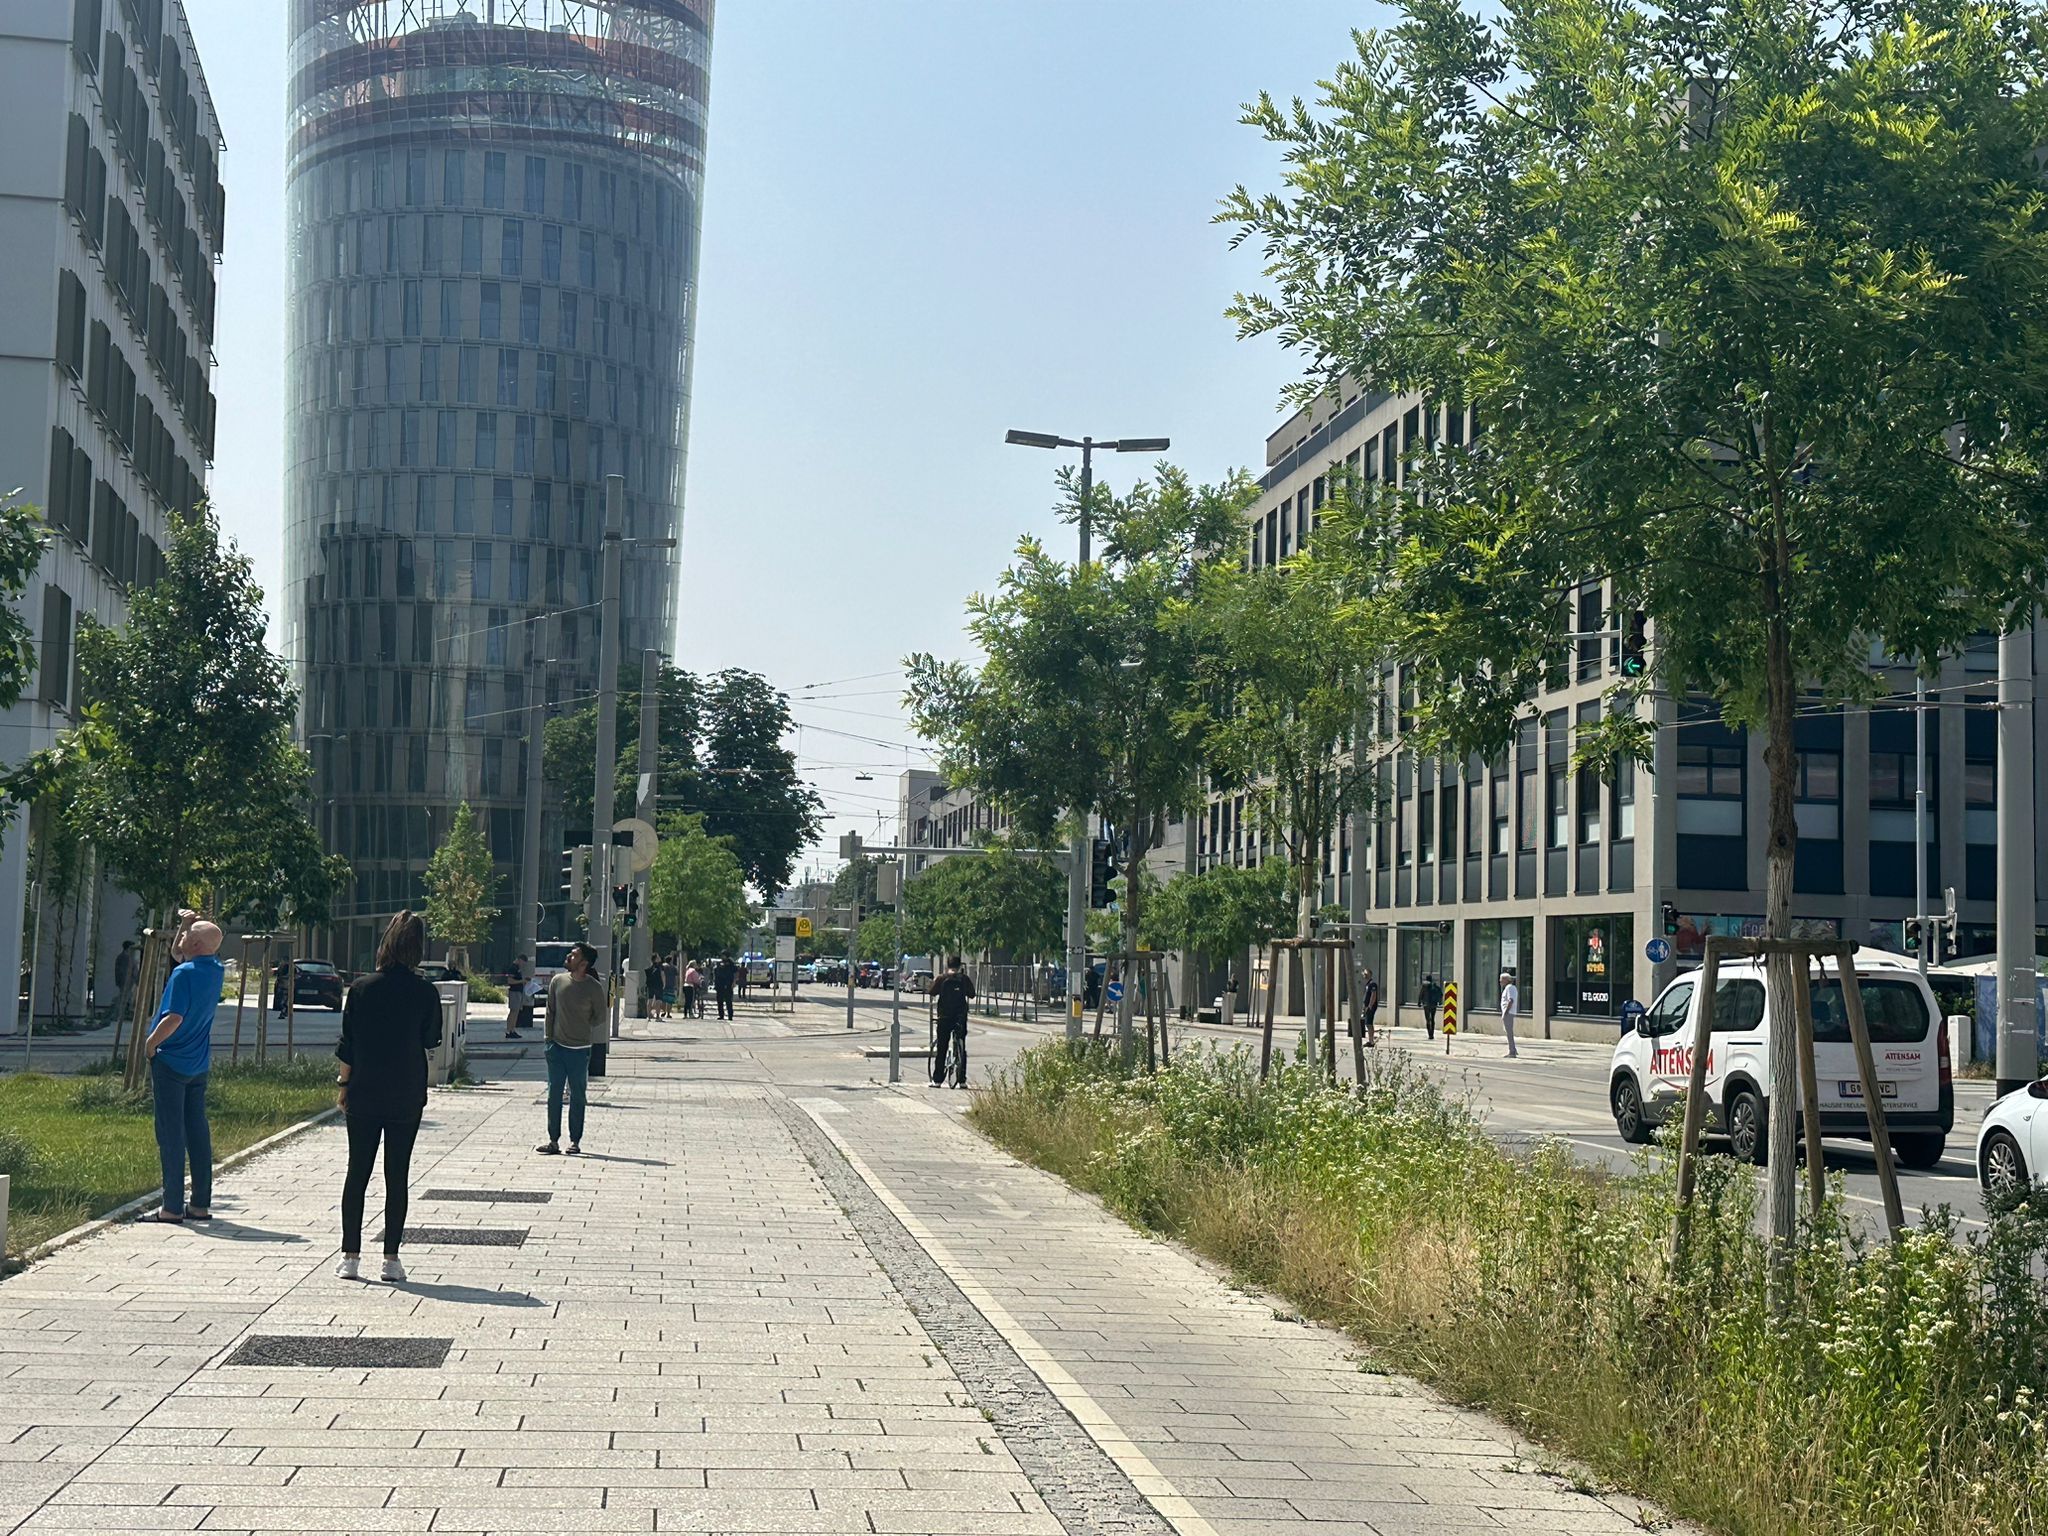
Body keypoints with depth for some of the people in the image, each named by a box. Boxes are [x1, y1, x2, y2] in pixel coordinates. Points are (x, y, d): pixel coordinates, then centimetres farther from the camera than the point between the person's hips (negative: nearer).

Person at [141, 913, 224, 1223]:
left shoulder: (184, 974, -20)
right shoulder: (215, 969, 5)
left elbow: (174, 1018, -25)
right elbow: (176, 953, 22)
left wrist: (150, 1043, -10)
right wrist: (186, 924, 9)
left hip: (171, 1061, -7)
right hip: (199, 1064, 7)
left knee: (171, 1134, -2)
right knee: (198, 1132, 11)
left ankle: (172, 1206, 0)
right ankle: (201, 1204, 13)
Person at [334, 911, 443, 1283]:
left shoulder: (362, 988, -5)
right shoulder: (425, 992, -8)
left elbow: (346, 1046, -2)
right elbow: (432, 1040, 4)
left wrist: (344, 1084, 9)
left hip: (363, 1096, 1)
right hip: (407, 1098, -1)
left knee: (357, 1173, 9)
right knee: (397, 1176, 6)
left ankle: (350, 1256, 8)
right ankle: (391, 1258, 6)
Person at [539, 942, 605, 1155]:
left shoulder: (594, 988, -8)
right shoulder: (557, 981, 2)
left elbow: (600, 1018, 2)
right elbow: (550, 1012, 8)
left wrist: (581, 1028, 0)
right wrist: (549, 1039, 4)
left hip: (579, 1049, -3)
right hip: (557, 1047, 3)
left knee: (577, 1096, 4)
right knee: (554, 1094, 4)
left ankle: (575, 1141, 13)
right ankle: (553, 1140, 10)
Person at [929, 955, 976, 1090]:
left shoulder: (942, 979, -4)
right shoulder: (964, 979, -1)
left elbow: (932, 994, -2)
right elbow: (971, 995, 4)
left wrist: (933, 1003, 19)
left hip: (945, 1017, -1)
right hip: (961, 1017, 1)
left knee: (941, 1049, 6)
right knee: (962, 1048, 7)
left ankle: (937, 1080, 5)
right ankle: (961, 1080, 3)